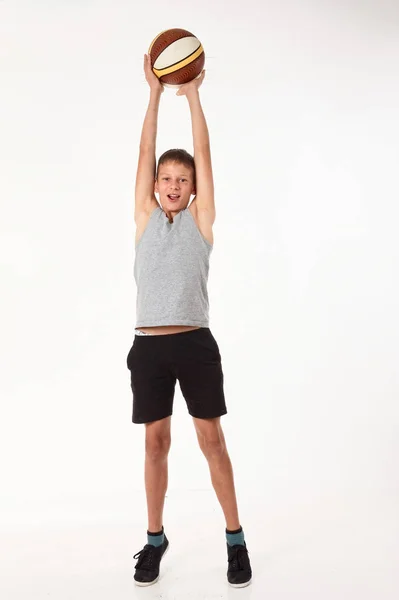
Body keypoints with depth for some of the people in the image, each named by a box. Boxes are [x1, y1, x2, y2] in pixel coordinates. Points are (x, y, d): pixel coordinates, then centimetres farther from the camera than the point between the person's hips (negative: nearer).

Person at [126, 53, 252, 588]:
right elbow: (146, 153, 8)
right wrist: (156, 92, 8)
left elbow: (204, 154, 3)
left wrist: (193, 93, 5)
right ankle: (155, 539, 24)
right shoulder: (145, 218, 10)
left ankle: (236, 538, 18)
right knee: (156, 442, 10)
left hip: (195, 343, -1)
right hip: (149, 345, 2)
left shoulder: (201, 219, 7)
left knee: (212, 439, 5)